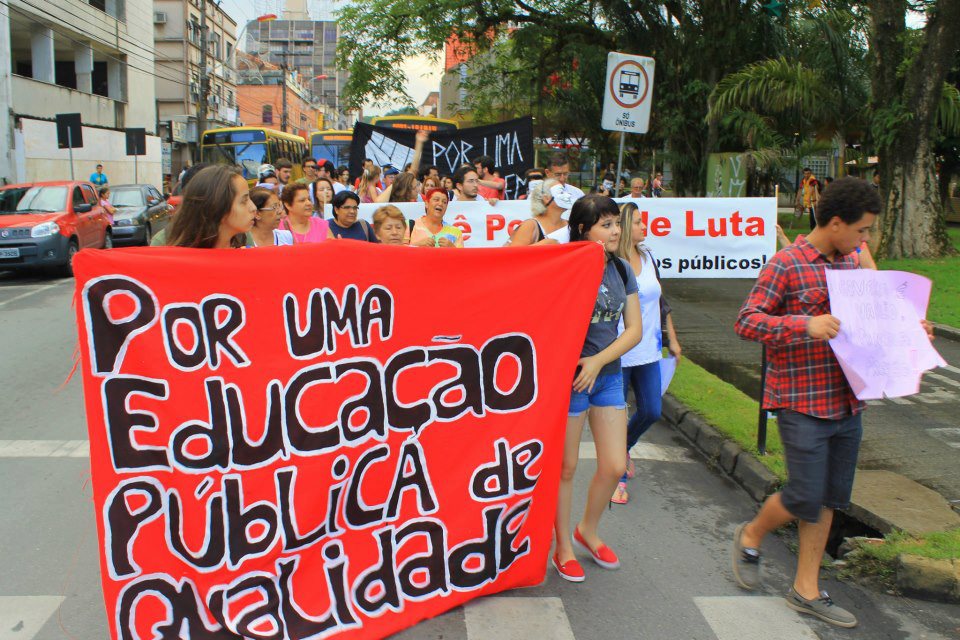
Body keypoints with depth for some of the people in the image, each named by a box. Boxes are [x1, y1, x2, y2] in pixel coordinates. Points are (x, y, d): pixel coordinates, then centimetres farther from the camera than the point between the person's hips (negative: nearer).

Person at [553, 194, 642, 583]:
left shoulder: (621, 270, 5)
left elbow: (634, 329, 1)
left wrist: (598, 361, -11)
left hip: (609, 373, 6)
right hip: (570, 374, -6)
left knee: (615, 466, 8)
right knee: (566, 467, 7)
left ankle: (588, 531, 35)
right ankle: (563, 548, 26)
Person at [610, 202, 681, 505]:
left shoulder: (648, 258, 8)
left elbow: (661, 301, 17)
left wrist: (672, 339, 19)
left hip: (648, 351, 7)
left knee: (650, 412, 10)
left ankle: (624, 449, 40)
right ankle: (619, 476, 19)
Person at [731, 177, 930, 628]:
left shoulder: (850, 264, 13)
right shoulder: (786, 264, -12)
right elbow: (746, 322, -18)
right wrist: (804, 325, -30)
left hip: (847, 401, 8)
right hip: (803, 403, -8)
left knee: (830, 498, 12)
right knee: (805, 498, -3)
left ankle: (806, 589, 24)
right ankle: (750, 536, 27)